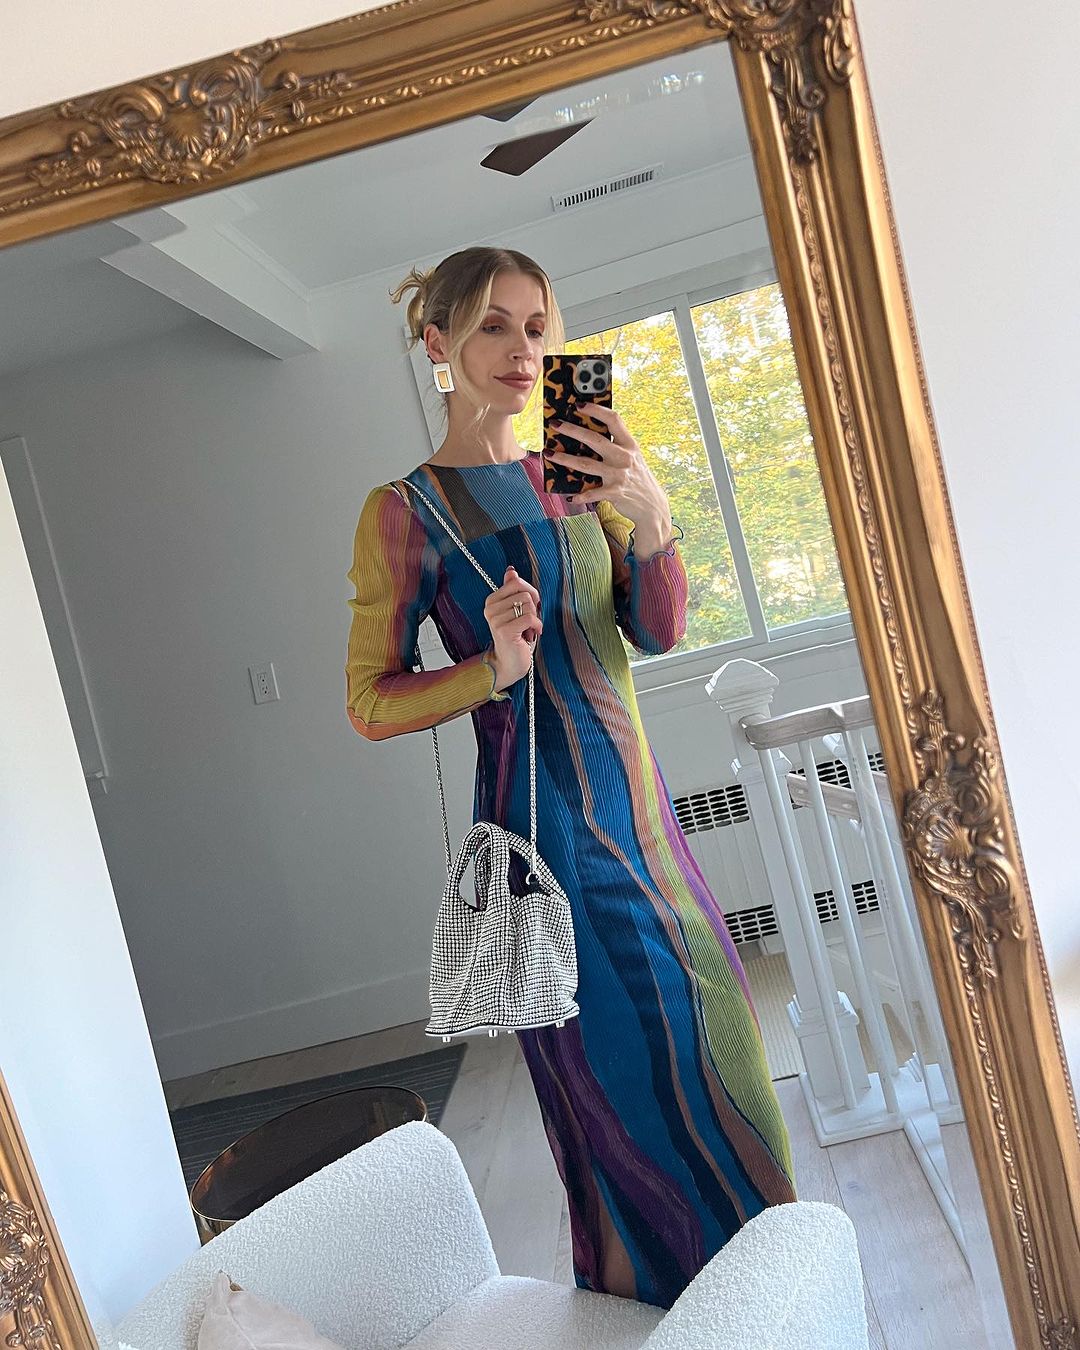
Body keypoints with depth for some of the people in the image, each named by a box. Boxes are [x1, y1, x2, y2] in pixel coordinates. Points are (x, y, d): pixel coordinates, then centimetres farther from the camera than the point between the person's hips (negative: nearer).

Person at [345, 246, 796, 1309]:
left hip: (634, 794, 6)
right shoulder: (406, 510, -7)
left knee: (710, 1030, 17)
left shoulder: (577, 472, 8)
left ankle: (744, 1284, 42)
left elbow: (658, 632, -1)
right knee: (625, 1073, 4)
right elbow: (371, 702, -7)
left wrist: (650, 518, -20)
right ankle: (655, 1301, 30)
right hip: (541, 815, -6)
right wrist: (495, 667, -23)